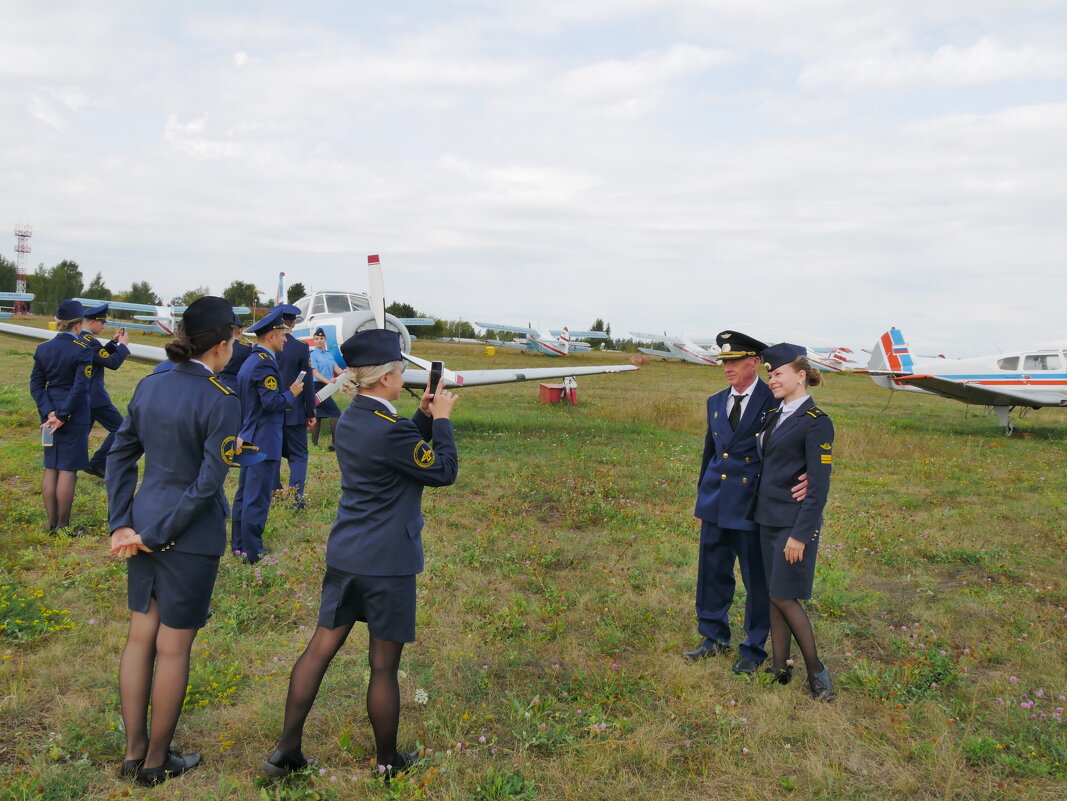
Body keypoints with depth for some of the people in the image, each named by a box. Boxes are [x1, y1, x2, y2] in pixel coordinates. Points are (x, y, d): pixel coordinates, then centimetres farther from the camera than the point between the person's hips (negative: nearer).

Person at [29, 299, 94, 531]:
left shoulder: (42, 349, 5)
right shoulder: (82, 350, -12)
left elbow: (36, 385, 2)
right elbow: (80, 388, -18)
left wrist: (49, 412, -5)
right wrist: (62, 416, -14)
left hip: (49, 414, 6)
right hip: (75, 416, -6)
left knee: (50, 468, 12)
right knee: (68, 470, 0)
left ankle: (51, 523, 18)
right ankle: (63, 526, 5)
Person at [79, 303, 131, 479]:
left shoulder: (79, 338, 12)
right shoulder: (89, 341, -19)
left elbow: (101, 355, 24)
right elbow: (113, 363, -19)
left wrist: (114, 342, 15)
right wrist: (123, 344, -8)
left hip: (81, 395, 10)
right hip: (94, 396, -10)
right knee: (119, 428, -3)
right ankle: (97, 464, -2)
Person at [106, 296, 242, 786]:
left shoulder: (149, 386, 2)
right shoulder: (221, 401, -17)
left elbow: (120, 455, 6)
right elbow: (208, 482, -18)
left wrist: (122, 524, 5)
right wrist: (156, 536, -10)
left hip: (144, 525, 6)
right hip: (190, 535, -6)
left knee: (140, 637, 17)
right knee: (173, 647, 8)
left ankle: (134, 749, 31)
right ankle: (157, 760, 24)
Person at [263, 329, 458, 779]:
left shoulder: (350, 419, 6)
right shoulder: (388, 430, -22)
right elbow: (444, 471, -11)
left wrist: (424, 417, 9)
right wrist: (441, 419, -2)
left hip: (343, 555, 8)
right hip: (387, 563, -8)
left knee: (321, 647, 13)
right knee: (384, 667, 7)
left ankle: (287, 751, 21)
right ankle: (387, 762, 24)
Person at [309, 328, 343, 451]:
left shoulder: (329, 354, 12)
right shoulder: (313, 354, -8)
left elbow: (336, 368, 4)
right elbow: (315, 373, -15)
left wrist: (344, 373, -18)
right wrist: (327, 381, -31)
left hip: (327, 388, 8)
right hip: (318, 386, -8)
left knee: (319, 415, 11)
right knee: (336, 413, -14)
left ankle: (314, 443, 17)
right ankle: (335, 442, -14)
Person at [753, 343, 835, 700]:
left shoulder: (816, 422, -14)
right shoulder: (773, 415, 10)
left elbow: (819, 486, -16)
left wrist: (800, 535, -18)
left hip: (795, 523, -8)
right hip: (768, 519, 8)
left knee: (784, 597, -4)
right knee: (774, 595, 11)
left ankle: (816, 670, 12)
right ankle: (780, 668, 20)